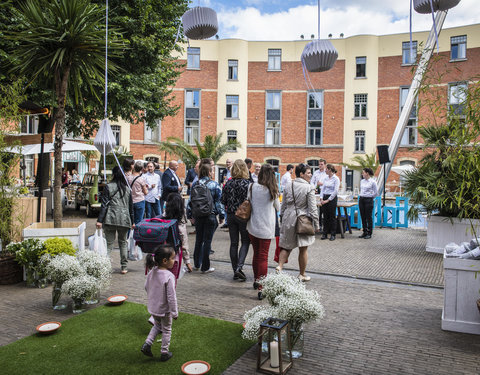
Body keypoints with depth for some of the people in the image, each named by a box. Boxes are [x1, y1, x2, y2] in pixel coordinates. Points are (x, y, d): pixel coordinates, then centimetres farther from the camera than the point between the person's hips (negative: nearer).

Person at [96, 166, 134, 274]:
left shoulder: (108, 187, -1)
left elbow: (104, 205, -6)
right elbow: (131, 206, 13)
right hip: (124, 219, 3)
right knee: (123, 242, 13)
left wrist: (100, 220, -5)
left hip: (110, 218, -3)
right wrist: (132, 222, 20)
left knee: (109, 243, 1)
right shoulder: (127, 189, 10)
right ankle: (124, 267, 16)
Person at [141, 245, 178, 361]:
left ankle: (147, 343, 18)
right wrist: (175, 312, -15)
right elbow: (171, 297, -25)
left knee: (157, 326, 29)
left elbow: (146, 287, 6)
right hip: (165, 309, -6)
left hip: (153, 307, 6)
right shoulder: (169, 276, -29)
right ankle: (164, 353, 27)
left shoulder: (152, 272, -9)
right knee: (166, 330, 15)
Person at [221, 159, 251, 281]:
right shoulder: (247, 183, -12)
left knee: (233, 243, 10)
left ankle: (235, 271, 15)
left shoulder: (228, 183, 1)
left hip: (230, 215, 4)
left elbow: (223, 200, 5)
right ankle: (239, 266, -8)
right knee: (245, 241, 8)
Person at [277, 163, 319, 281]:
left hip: (289, 220, 5)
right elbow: (313, 209, -11)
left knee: (287, 246, 15)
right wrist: (316, 224, -3)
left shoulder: (288, 186, 6)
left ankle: (280, 266, -1)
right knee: (303, 249, 8)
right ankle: (302, 275, 18)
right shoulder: (309, 188, -11)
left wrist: (282, 218, 20)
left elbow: (283, 205, 11)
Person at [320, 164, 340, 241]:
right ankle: (325, 234, 15)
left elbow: (335, 191, -14)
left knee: (332, 216, 0)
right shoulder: (325, 178, 11)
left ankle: (333, 234, 9)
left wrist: (328, 200, -14)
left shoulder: (336, 179, -9)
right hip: (325, 198, 6)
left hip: (332, 198, -6)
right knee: (325, 216, 9)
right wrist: (322, 198, 1)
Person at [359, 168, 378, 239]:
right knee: (363, 217, 9)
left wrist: (370, 197, 1)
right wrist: (362, 196, 15)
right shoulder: (362, 181, 9)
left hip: (368, 200, -6)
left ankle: (369, 234, 9)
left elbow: (376, 193, -5)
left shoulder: (372, 182, -9)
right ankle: (365, 232, 18)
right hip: (361, 200, 6)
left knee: (369, 217, 0)